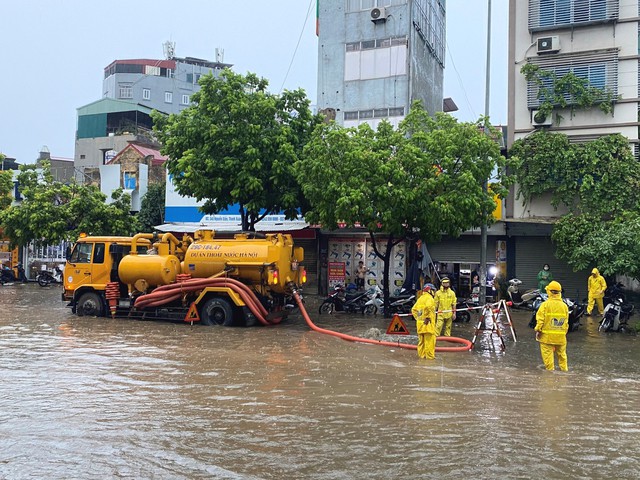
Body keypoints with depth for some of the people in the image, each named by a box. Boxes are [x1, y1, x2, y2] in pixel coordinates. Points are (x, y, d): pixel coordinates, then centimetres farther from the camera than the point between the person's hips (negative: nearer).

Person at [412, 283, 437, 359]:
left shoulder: (420, 298, 16)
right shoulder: (429, 298, -10)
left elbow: (413, 309, 17)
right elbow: (428, 307, -30)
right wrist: (427, 317, -20)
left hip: (420, 322, 8)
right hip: (428, 323, -8)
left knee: (421, 340, 14)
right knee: (429, 340, -3)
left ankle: (421, 354, 20)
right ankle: (430, 355, -1)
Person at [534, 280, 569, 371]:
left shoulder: (545, 304, -11)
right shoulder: (564, 306, 2)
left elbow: (540, 319, -11)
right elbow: (566, 321, 9)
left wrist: (538, 330, 0)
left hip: (547, 335, -4)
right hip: (561, 336, 4)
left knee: (547, 353, 3)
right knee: (561, 353, 18)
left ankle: (550, 369, 5)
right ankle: (564, 369, 25)